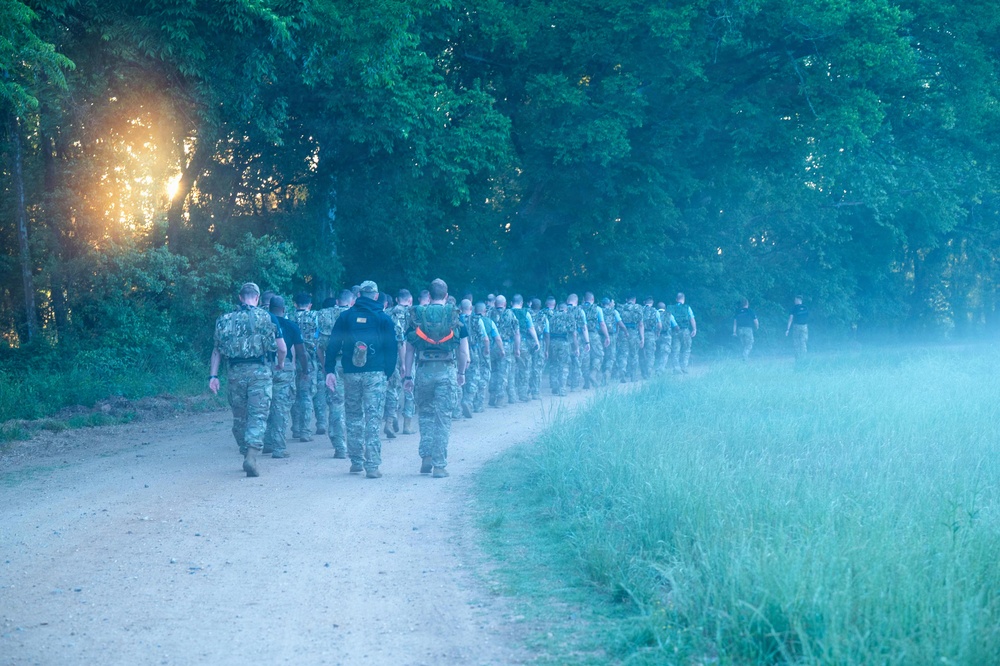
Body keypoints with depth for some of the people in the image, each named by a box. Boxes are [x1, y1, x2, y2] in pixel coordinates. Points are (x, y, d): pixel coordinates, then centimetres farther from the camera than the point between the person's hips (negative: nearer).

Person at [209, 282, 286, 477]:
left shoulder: (226, 320, 8)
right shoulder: (267, 318, 2)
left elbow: (217, 350, 6)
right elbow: (282, 348, 1)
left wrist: (213, 375, 6)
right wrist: (280, 364, 20)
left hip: (235, 372, 3)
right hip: (259, 372, -2)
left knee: (239, 417, 15)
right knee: (258, 416, -4)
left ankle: (246, 454, 24)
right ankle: (251, 456, -19)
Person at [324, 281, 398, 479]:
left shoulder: (346, 317, 7)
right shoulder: (384, 319, 3)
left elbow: (333, 345, 4)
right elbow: (391, 348, 1)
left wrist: (330, 370, 5)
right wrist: (388, 373, 6)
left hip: (351, 373, 2)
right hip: (375, 373, -2)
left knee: (353, 417, 15)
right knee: (373, 418, -3)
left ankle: (356, 461, 18)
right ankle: (372, 465, -9)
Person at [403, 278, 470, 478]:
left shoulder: (417, 315, 4)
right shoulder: (455, 315, 2)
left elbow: (409, 348, 3)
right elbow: (463, 350, 3)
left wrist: (407, 375, 6)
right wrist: (461, 372, 15)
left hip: (424, 370, 1)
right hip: (447, 370, -1)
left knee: (425, 413, 18)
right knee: (443, 417, 2)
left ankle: (426, 458, 11)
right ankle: (440, 465, 1)